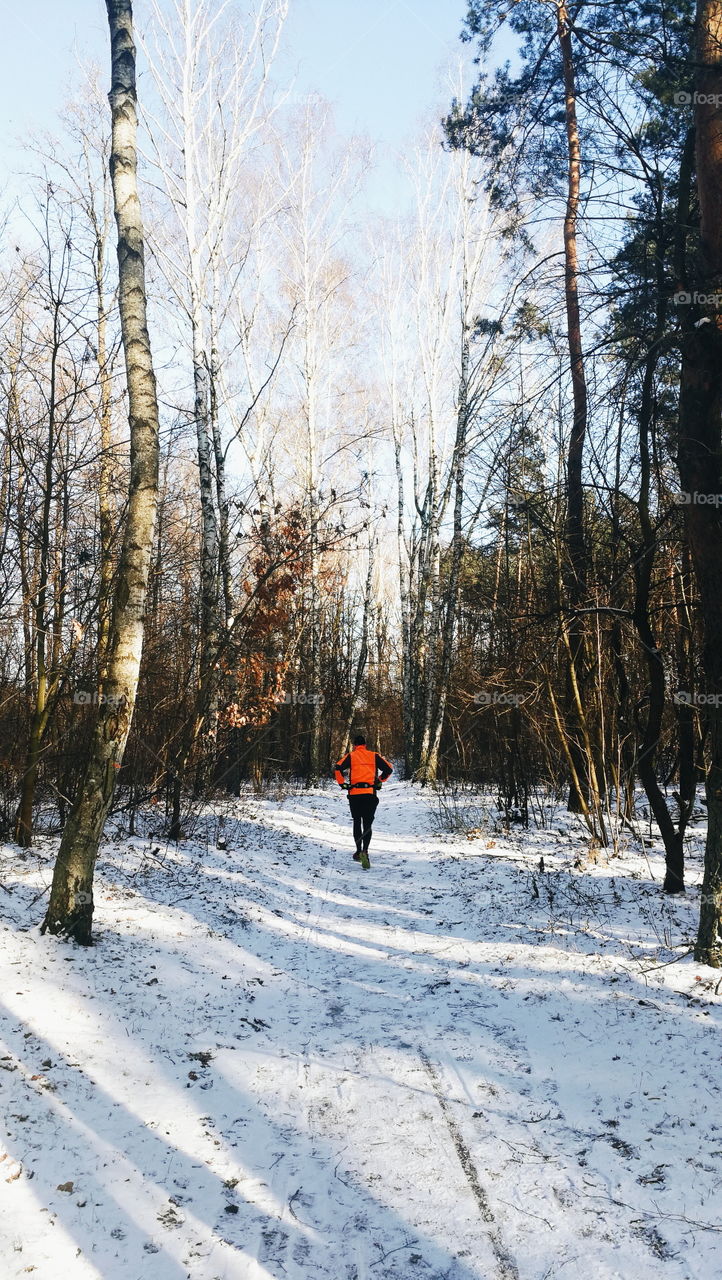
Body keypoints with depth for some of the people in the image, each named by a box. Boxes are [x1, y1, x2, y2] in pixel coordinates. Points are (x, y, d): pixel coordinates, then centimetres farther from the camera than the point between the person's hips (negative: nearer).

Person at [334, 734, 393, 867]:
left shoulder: (351, 756, 5)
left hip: (355, 794, 0)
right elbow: (389, 768, 6)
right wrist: (379, 781, 18)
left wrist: (342, 784, 1)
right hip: (370, 794, 0)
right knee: (367, 825, 0)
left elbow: (338, 768, -9)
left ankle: (359, 851, 17)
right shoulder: (374, 756, 10)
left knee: (357, 823, 16)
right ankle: (365, 851, -19)